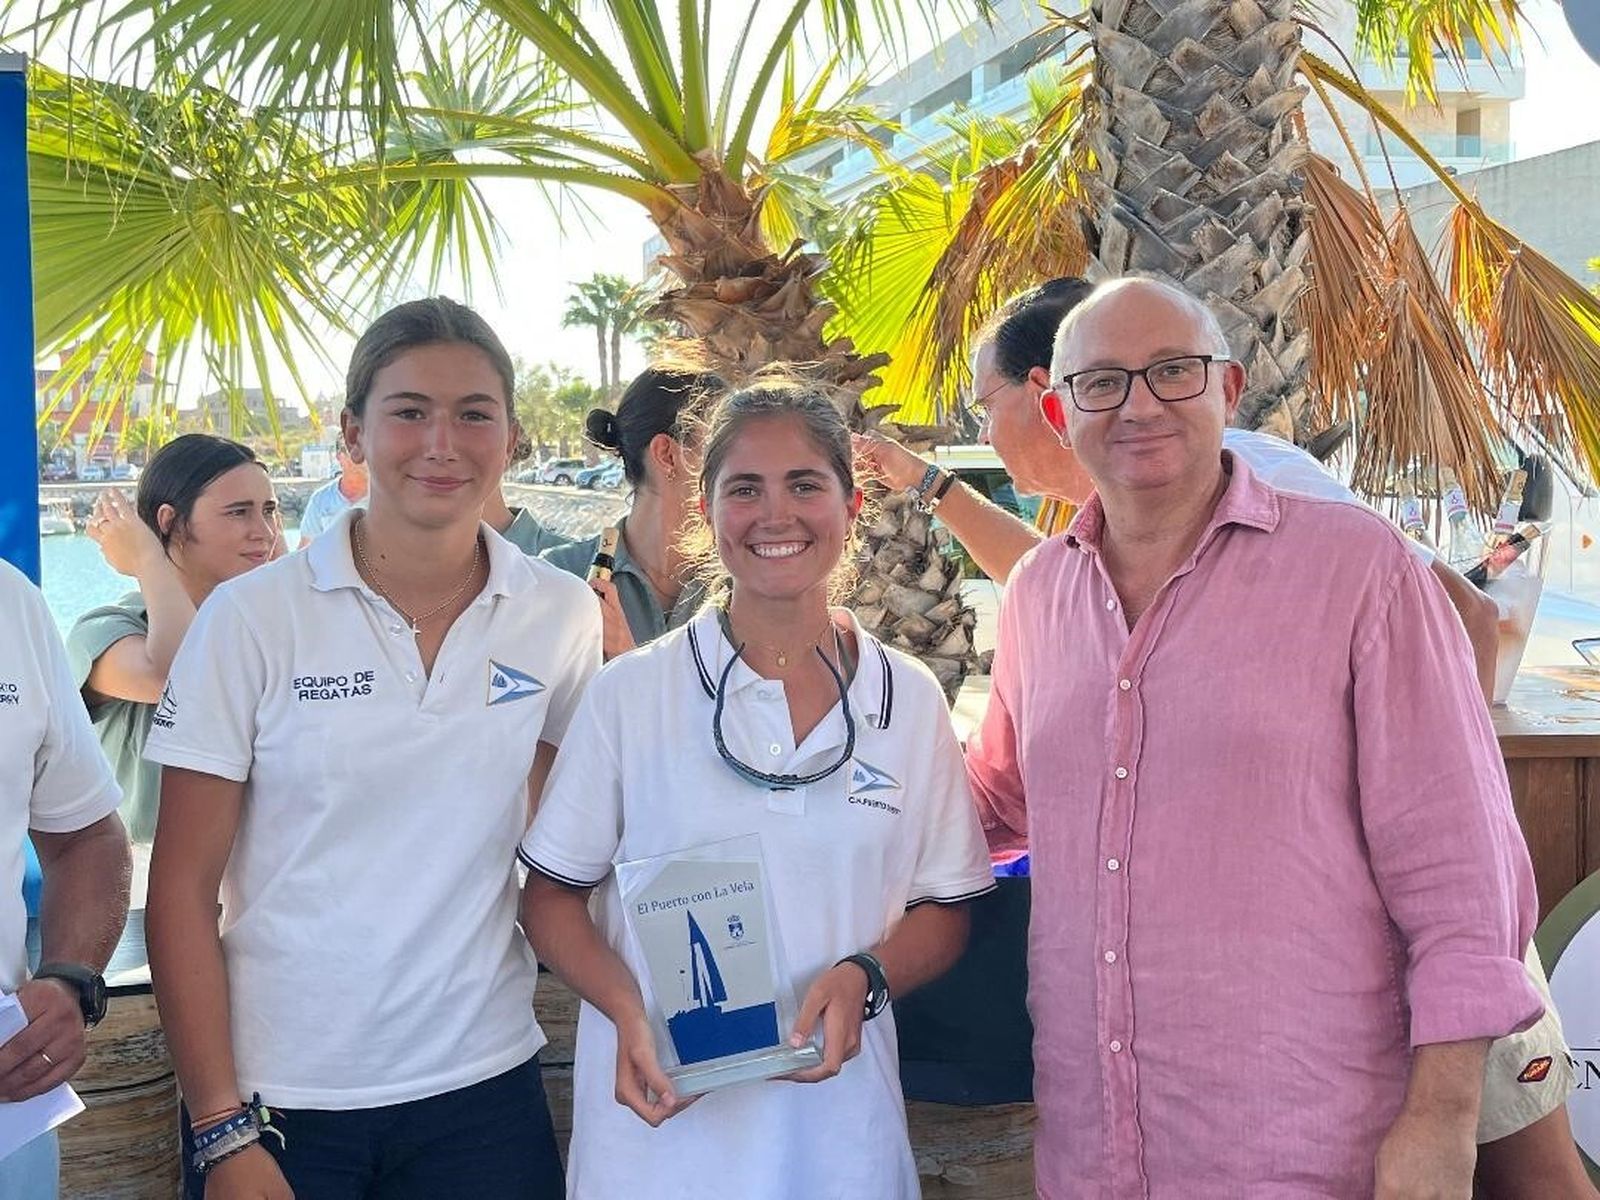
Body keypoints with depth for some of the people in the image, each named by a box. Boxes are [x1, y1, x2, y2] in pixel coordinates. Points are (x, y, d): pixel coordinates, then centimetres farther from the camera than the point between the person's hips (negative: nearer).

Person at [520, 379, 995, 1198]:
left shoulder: (909, 699, 1)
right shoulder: (630, 693, -4)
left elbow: (942, 908, 6)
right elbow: (551, 897, 0)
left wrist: (863, 977, -13)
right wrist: (629, 1009, -17)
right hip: (659, 1123, -1)